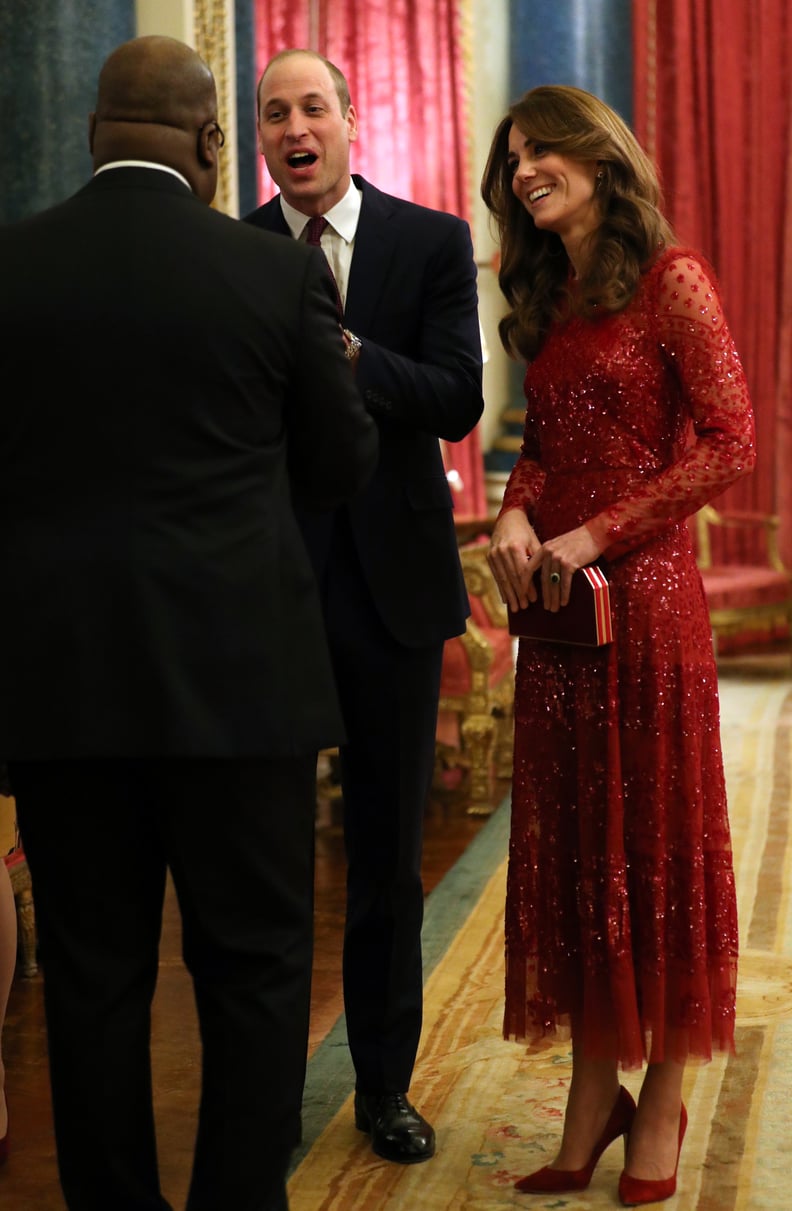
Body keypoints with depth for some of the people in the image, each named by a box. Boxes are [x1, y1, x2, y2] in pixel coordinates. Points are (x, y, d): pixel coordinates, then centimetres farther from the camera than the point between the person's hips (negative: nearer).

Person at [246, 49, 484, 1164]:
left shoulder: (433, 243, 2)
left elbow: (457, 404, -9)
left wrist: (341, 348, -23)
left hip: (392, 579, 0)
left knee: (389, 850, 10)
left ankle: (385, 1085, 24)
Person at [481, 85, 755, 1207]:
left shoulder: (669, 279, -6)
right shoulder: (548, 300, 15)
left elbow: (728, 442, -11)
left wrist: (598, 535, -15)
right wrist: (516, 513, -2)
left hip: (643, 590, -6)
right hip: (554, 601, 7)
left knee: (656, 836, 3)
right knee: (568, 841, 7)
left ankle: (661, 1105, 15)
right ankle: (591, 1102, 17)